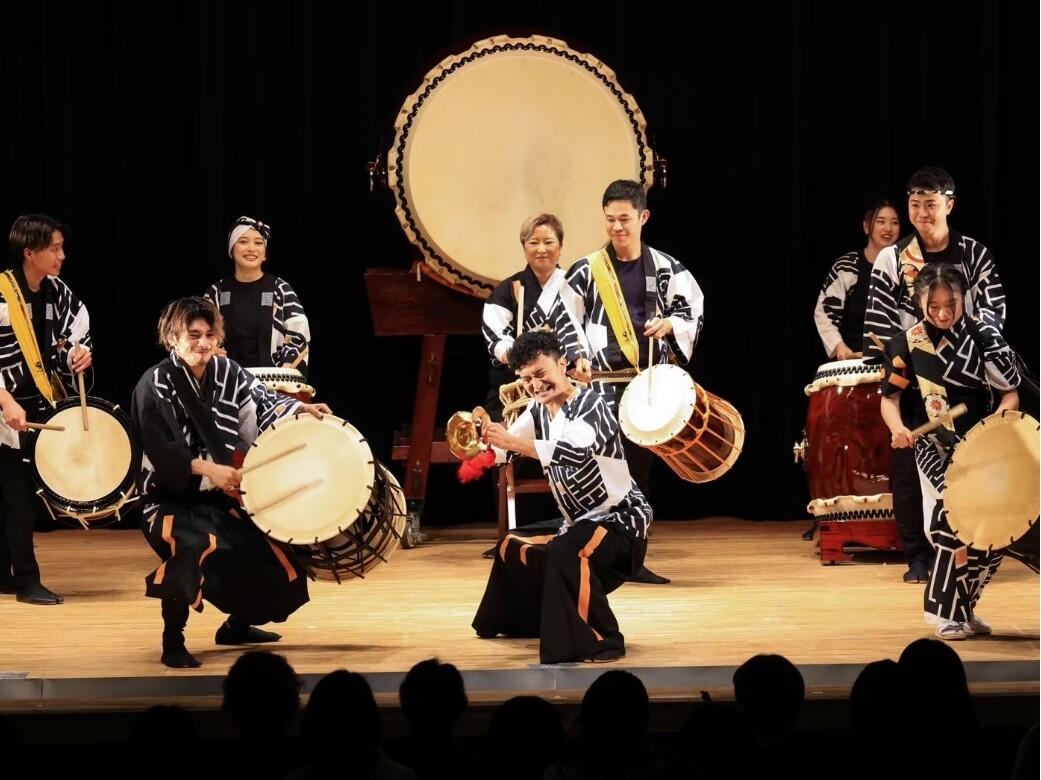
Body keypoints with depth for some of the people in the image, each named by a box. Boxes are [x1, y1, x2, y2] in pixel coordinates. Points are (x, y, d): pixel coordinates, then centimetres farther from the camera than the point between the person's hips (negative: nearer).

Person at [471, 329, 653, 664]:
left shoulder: (590, 405, -23)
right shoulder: (539, 410, 2)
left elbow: (576, 451, -43)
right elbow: (501, 449, 3)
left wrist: (512, 441, -49)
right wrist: (485, 433, -21)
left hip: (620, 519, -9)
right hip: (580, 521, 9)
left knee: (566, 552, -35)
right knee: (515, 547, 21)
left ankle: (599, 642, -28)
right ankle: (528, 619, 44)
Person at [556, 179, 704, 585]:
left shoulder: (666, 269, 7)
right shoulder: (587, 270, 1)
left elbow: (694, 312, 10)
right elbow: (565, 321, 1)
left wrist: (669, 325, -9)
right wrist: (578, 358, -13)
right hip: (605, 380, -3)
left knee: (640, 464, 8)